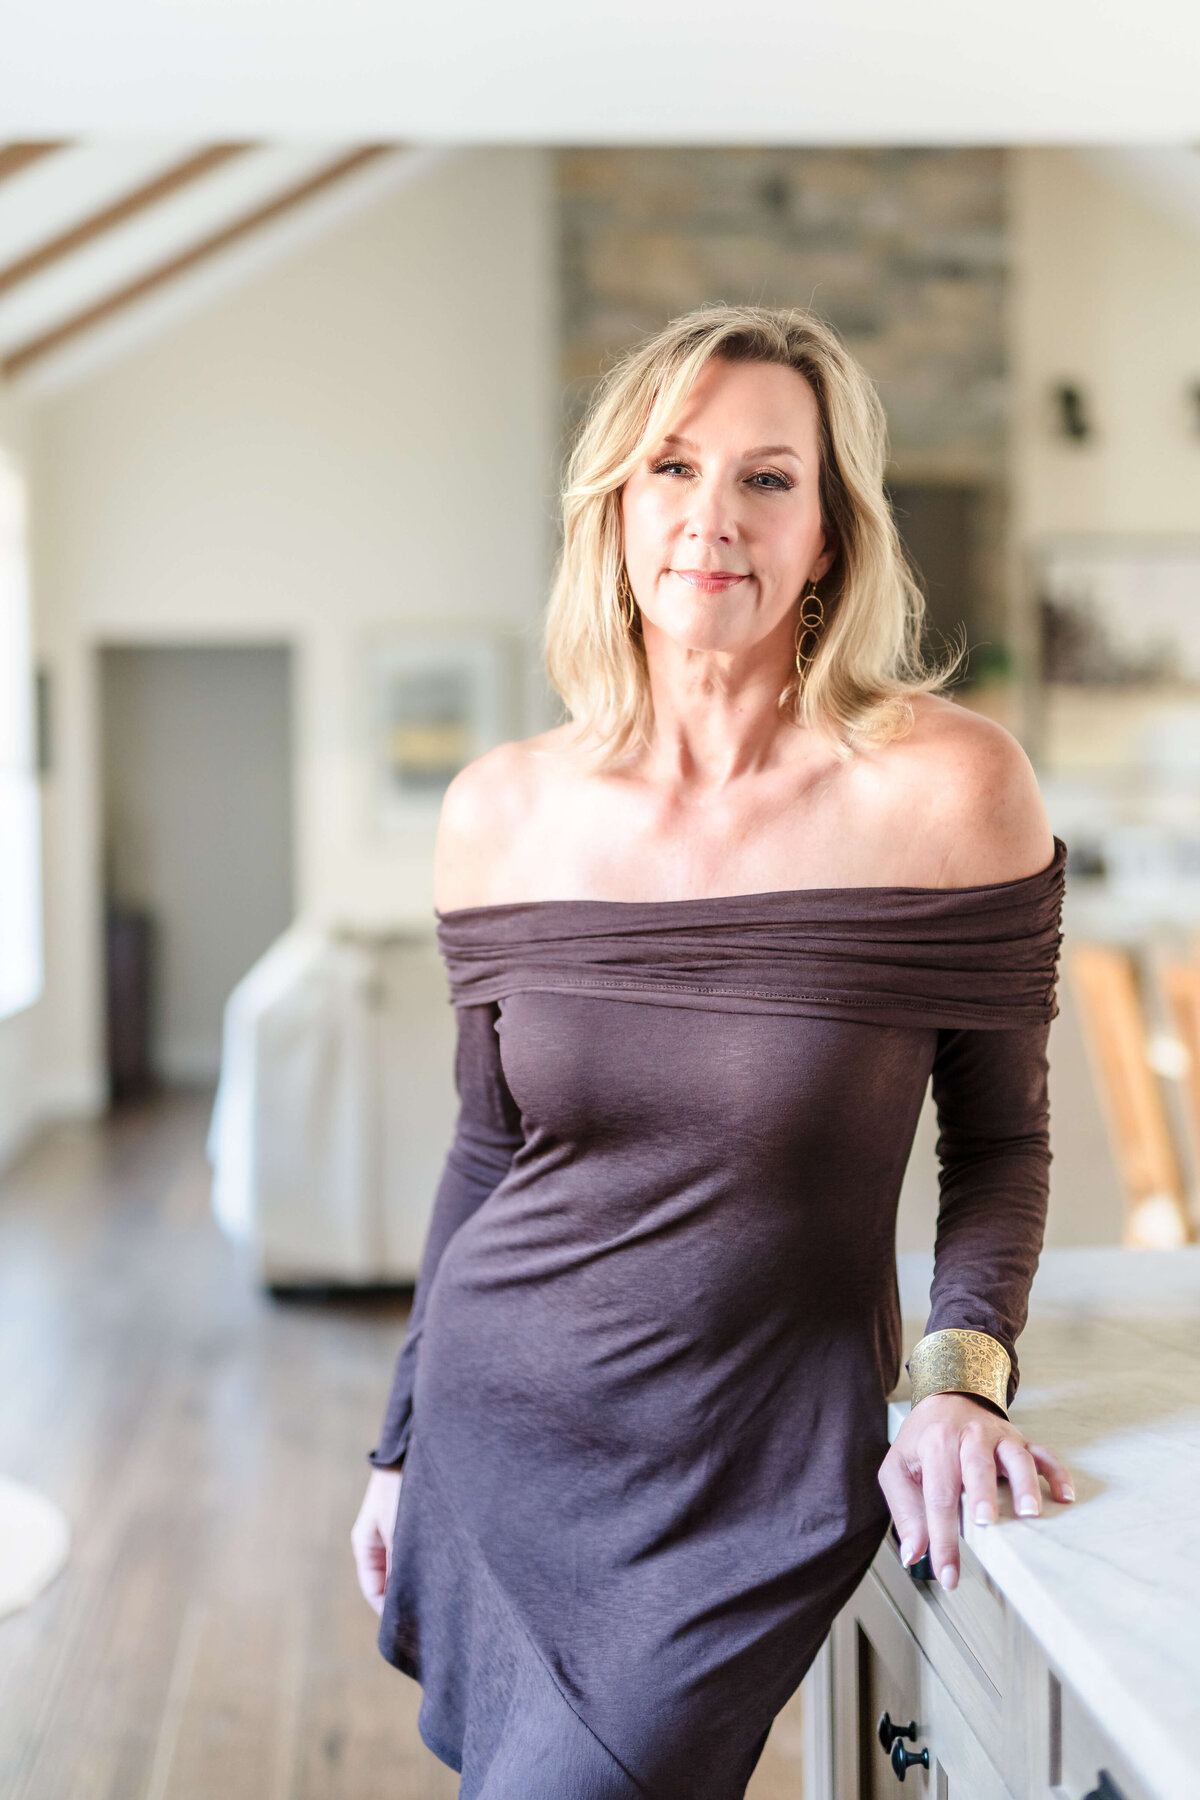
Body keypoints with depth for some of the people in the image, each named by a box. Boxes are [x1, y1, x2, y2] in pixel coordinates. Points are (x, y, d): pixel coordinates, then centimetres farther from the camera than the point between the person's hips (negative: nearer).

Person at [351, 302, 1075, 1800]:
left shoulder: (948, 788, -13)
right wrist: (400, 1443, 12)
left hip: (756, 1487, -3)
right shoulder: (501, 814, -4)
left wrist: (961, 1374, -18)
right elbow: (487, 1152, 7)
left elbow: (999, 1141, -2)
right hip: (495, 1441, 3)